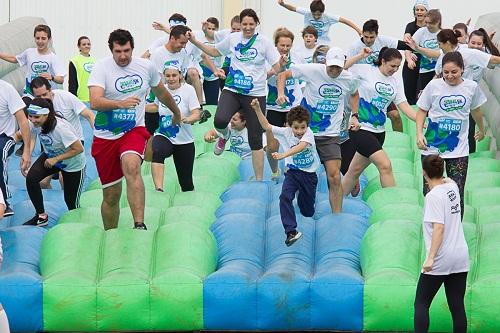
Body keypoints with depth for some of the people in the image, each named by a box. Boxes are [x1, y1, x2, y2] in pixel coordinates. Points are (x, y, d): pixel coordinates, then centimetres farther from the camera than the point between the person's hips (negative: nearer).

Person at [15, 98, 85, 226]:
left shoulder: (60, 127, -37)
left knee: (72, 202, 2)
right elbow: (18, 135, -7)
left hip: (72, 164, -5)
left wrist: (55, 159, -31)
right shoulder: (35, 123, -19)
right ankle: (41, 216, -5)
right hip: (50, 156, 5)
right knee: (31, 179, -19)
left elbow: (78, 148, -32)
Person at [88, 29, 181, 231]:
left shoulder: (146, 67, 1)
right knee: (111, 195, 4)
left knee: (132, 168, -33)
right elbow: (94, 102, -24)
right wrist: (120, 104, -40)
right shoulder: (102, 68, -10)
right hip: (105, 136, 0)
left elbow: (161, 93, 21)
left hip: (134, 130, 0)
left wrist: (176, 112, 36)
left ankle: (139, 225, -39)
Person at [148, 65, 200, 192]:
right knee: (156, 152, -36)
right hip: (163, 136, 1)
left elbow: (196, 114, -16)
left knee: (186, 183, 4)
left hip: (184, 141, -1)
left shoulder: (188, 89, -8)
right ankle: (158, 189, -46)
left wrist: (185, 119, -36)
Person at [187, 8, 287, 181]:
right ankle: (224, 135, 11)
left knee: (255, 139, 1)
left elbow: (276, 68, -6)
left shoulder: (264, 42, -4)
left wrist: (281, 64, -29)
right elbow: (214, 51, 20)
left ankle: (259, 180, 11)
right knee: (220, 121, -27)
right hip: (232, 91, 1)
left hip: (256, 94, -1)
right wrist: (195, 42, 11)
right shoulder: (233, 38, 3)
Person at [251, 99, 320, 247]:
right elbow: (267, 126, -12)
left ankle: (302, 195, 50)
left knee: (308, 212, 13)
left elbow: (301, 146, -38)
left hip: (309, 174, -1)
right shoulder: (286, 132, -11)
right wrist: (257, 109, -25)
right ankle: (291, 231, -28)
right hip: (293, 172, 1)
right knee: (285, 196, -28)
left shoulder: (308, 133, -20)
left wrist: (284, 155, -53)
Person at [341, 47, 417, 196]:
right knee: (385, 166, -17)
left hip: (378, 131, 6)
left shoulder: (396, 79, 9)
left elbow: (403, 105, 6)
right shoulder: (366, 70, -6)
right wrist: (360, 56, -16)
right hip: (360, 128, -6)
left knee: (355, 170, 13)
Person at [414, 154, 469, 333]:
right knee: (457, 305, 6)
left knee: (421, 303, 3)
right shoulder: (452, 187, 6)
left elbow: (439, 228, -21)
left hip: (441, 259, -7)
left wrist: (430, 257, -23)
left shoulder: (434, 195, -14)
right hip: (461, 257, 7)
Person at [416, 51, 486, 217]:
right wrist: (419, 133, -11)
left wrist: (481, 129, 34)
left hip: (458, 150, 0)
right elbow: (422, 110, 3)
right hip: (432, 147, 0)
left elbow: (475, 110, 18)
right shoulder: (434, 85, -5)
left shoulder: (472, 87, -1)